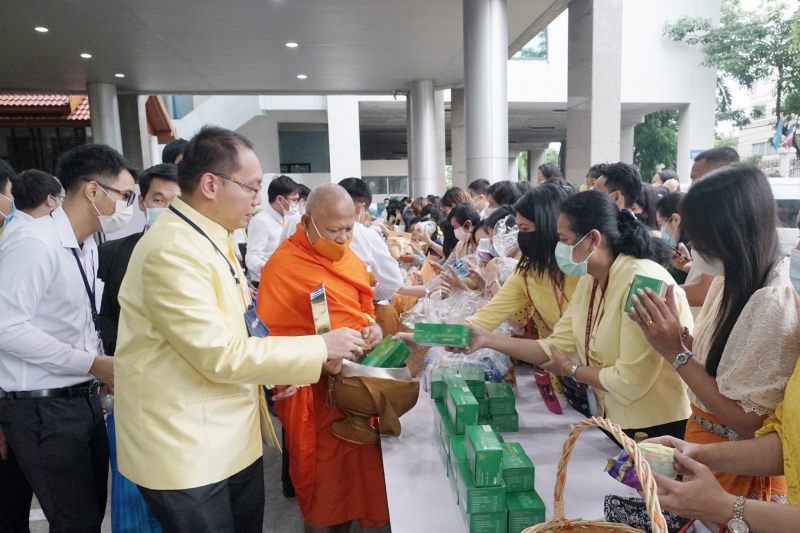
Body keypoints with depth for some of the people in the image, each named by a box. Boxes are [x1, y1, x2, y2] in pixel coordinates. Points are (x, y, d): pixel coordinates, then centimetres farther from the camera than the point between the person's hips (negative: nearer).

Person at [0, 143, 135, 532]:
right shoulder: (34, 243, -19)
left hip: (84, 399, 8)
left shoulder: (87, 247, 9)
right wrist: (93, 363, -21)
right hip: (43, 410, -8)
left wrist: (103, 366, 4)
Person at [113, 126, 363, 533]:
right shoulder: (172, 250, -23)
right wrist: (320, 348, -19)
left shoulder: (213, 239, 9)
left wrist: (276, 368, 4)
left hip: (234, 436, 9)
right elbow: (220, 354, -25)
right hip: (186, 447, -9)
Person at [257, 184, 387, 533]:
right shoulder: (283, 265, -16)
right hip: (315, 391, -7)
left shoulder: (349, 258, 8)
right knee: (324, 476, 9)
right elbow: (271, 336, -17)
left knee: (358, 467, 19)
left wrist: (373, 326, -3)